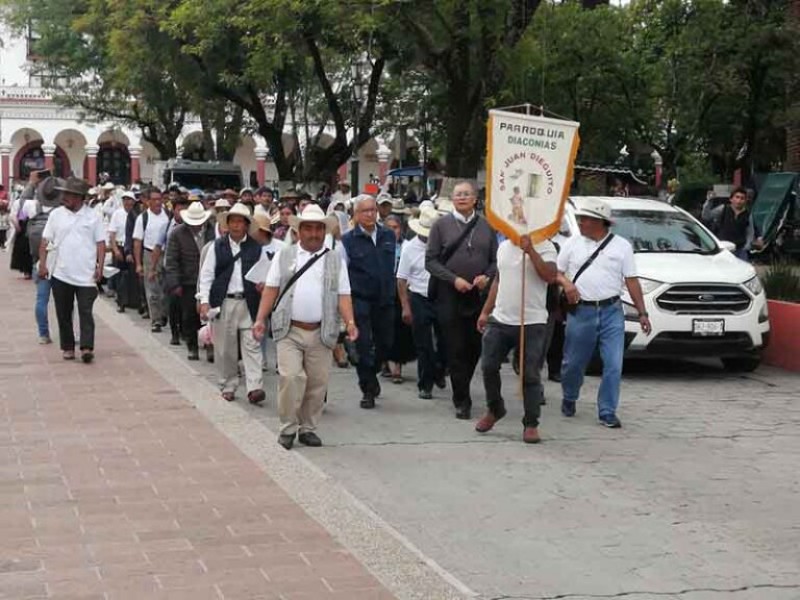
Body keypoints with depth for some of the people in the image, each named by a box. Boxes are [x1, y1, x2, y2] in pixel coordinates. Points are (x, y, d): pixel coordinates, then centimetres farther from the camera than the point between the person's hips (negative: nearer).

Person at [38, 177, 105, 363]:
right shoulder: (56, 215, 4)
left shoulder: (93, 217, 0)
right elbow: (45, 242, 5)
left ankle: (87, 348, -9)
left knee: (86, 312, -6)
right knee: (63, 313, 8)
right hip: (61, 274, 2)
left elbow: (101, 243, 2)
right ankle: (67, 347, 17)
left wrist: (100, 267, -6)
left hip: (86, 276, -2)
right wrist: (42, 264, -3)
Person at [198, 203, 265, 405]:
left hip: (248, 303, -1)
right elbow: (206, 274, 4)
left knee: (252, 345, -8)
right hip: (223, 303, 1)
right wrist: (204, 301, -5)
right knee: (225, 348, 7)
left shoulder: (256, 247, 5)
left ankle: (254, 388, -12)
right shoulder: (217, 246, 6)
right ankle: (229, 386, 19)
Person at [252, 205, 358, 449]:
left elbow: (343, 295, 5)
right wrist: (260, 320, -3)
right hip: (289, 331, -2)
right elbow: (271, 289, 6)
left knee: (317, 383, 4)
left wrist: (350, 322, -10)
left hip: (321, 333, 2)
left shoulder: (335, 260, 10)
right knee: (290, 377, -13)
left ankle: (308, 428, 18)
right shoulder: (284, 255, 9)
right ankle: (288, 427, 2)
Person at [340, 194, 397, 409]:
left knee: (385, 343, 11)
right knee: (363, 345, -3)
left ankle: (371, 373, 38)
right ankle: (368, 389, 8)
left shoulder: (388, 236, 8)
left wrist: (393, 292, 18)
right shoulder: (348, 240, -5)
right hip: (360, 300, -4)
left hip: (385, 300, 4)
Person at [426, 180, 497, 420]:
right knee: (456, 349, 0)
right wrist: (454, 279, -12)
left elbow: (496, 260, 9)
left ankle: (461, 389, 29)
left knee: (476, 347, 7)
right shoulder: (442, 225, 1)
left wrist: (487, 277, -10)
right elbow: (431, 260, -1)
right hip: (450, 295, -2)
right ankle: (462, 401, 7)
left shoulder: (486, 226, 6)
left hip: (480, 295, 2)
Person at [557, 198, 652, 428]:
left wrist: (642, 313, 1)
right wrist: (566, 283, -12)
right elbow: (556, 272, 11)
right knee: (573, 363, 8)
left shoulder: (621, 246, 4)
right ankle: (569, 400, 33)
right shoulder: (572, 243, 6)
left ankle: (607, 411, 3)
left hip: (611, 312, -1)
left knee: (613, 365, -6)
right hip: (581, 312, 1)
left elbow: (631, 281, 4)